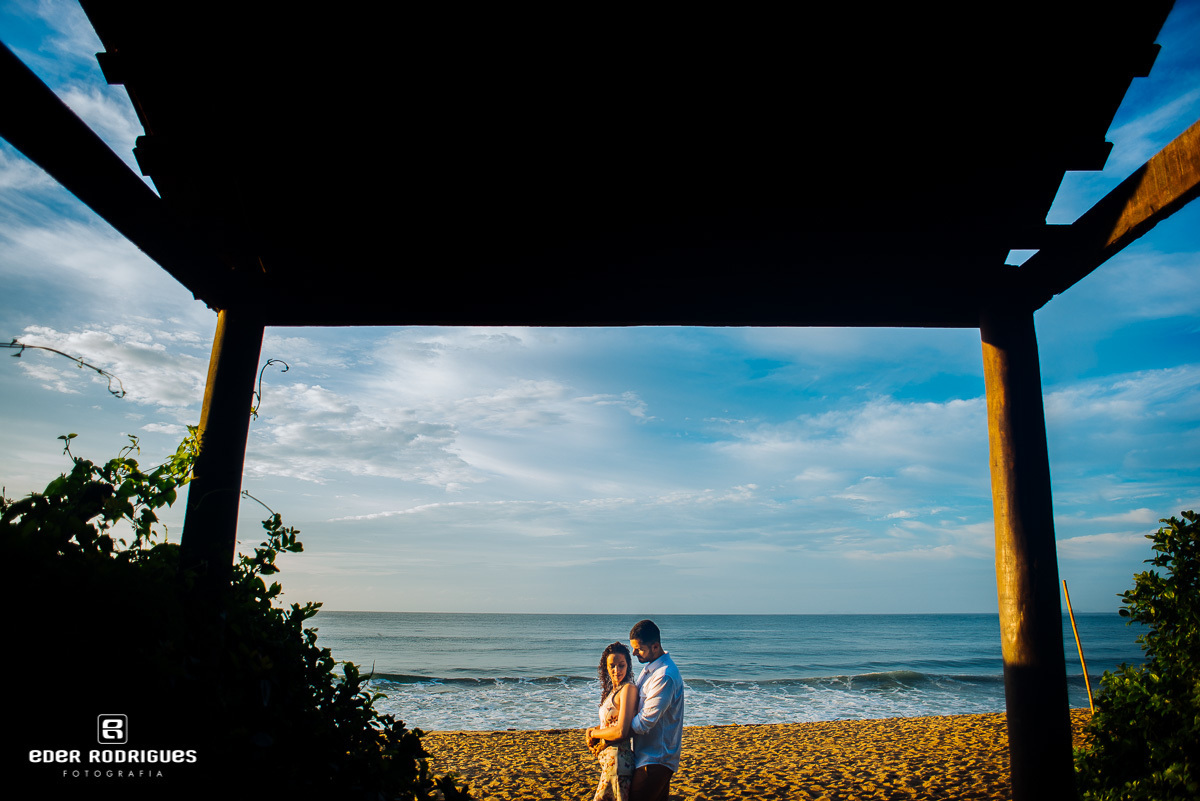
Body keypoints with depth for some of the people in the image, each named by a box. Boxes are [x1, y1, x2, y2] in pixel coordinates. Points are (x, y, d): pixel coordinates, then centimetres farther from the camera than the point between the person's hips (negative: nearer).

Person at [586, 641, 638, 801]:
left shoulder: (628, 689, -15)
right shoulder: (613, 690, 12)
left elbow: (621, 731, -21)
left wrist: (593, 733, -5)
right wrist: (592, 730, -2)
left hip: (618, 760, -9)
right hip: (609, 759, 9)